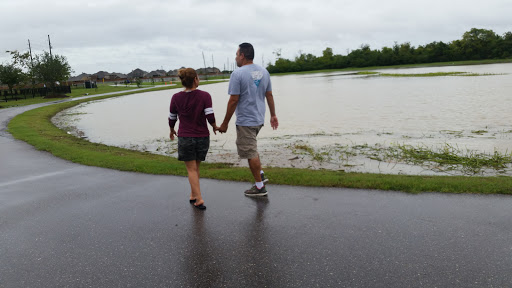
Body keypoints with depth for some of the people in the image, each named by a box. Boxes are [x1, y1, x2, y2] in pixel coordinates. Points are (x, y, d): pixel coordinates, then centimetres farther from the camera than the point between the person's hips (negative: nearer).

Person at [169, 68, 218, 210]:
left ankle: (199, 199, -3)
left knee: (191, 169, 5)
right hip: (202, 137, 1)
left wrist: (172, 130, 25)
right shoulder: (205, 96, -8)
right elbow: (210, 117, -14)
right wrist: (215, 127, 7)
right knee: (196, 167, 18)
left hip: (185, 138, -1)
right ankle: (193, 195, 28)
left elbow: (172, 118, 5)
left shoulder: (176, 98, -3)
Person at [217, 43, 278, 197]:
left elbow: (233, 100, -16)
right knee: (252, 148, 27)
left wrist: (225, 123, -9)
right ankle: (260, 174, 27)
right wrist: (273, 115, 19)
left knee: (251, 153, 3)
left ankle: (260, 187, 12)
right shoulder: (264, 71, 6)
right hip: (260, 119, 8)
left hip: (245, 121, -8)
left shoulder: (237, 74, -15)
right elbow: (269, 95, 11)